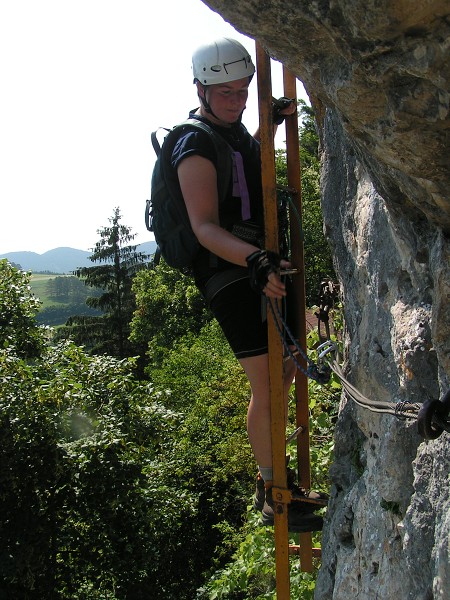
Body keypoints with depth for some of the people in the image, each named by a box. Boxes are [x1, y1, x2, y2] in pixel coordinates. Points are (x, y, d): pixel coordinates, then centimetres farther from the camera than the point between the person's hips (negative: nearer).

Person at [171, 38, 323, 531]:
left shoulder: (235, 128, 14)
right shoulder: (196, 146, -15)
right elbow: (205, 226, -28)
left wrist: (271, 125, 23)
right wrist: (254, 260, -44)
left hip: (261, 264, 10)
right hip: (228, 273, -10)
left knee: (286, 370, 16)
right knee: (266, 387, -12)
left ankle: (269, 480, 30)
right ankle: (274, 500, 1)